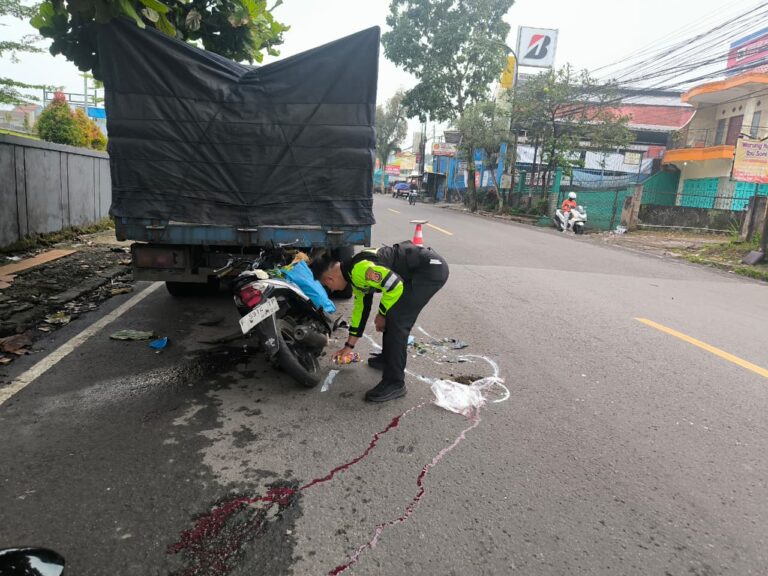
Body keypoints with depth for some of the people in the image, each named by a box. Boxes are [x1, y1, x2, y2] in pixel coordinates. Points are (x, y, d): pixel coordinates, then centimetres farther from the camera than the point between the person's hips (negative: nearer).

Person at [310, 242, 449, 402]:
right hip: (418, 270, 10)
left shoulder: (359, 269, -18)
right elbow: (361, 309, 24)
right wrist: (349, 346, 31)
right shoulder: (356, 276, 14)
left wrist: (381, 315, -6)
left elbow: (395, 286, -24)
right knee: (392, 315, 19)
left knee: (397, 320, -12)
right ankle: (388, 358, 38)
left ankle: (394, 383, -5)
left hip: (432, 268, -10)